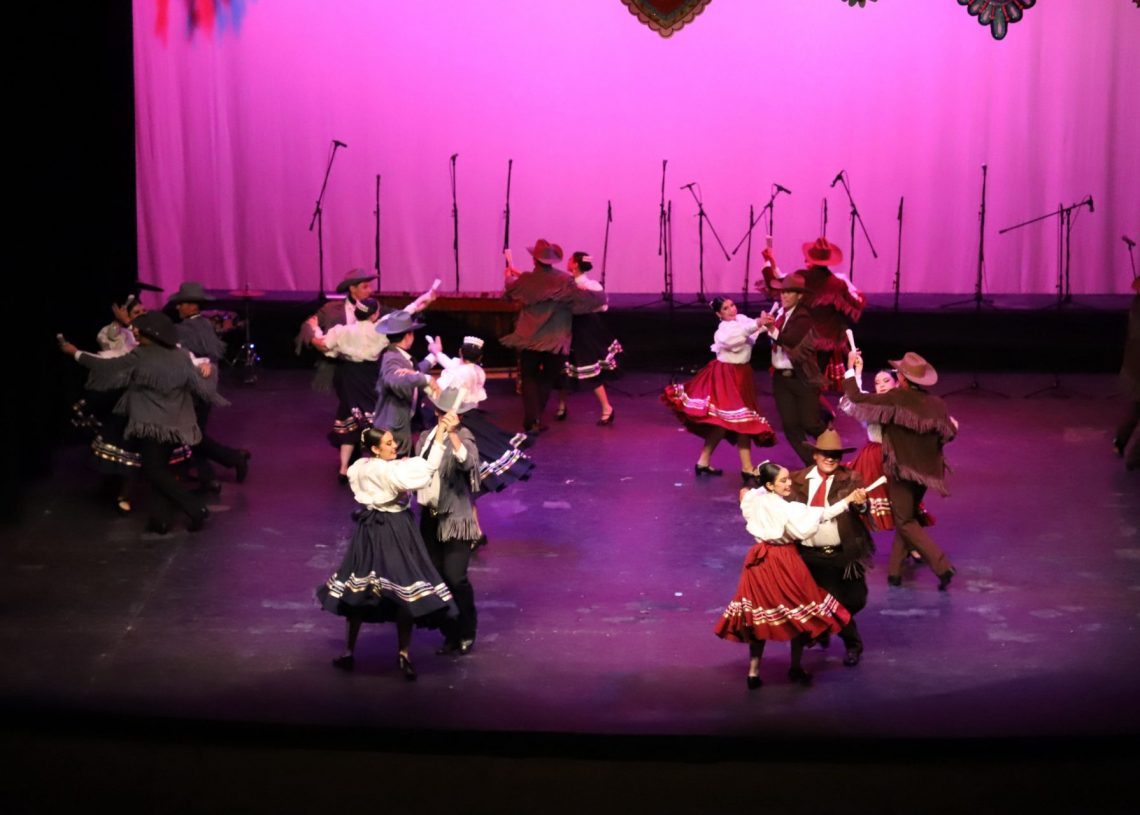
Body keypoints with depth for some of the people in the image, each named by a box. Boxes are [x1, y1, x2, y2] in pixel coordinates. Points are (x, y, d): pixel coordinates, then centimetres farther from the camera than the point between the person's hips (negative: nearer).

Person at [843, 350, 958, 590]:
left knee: (905, 521, 3)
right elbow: (949, 434, 7)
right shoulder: (937, 404, -4)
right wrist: (952, 424, 30)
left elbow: (856, 398, -14)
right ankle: (895, 570, 22)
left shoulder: (895, 399, -17)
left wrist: (851, 368, 0)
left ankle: (942, 565, -10)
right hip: (926, 470, 6)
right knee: (908, 517, 20)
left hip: (902, 468, -5)